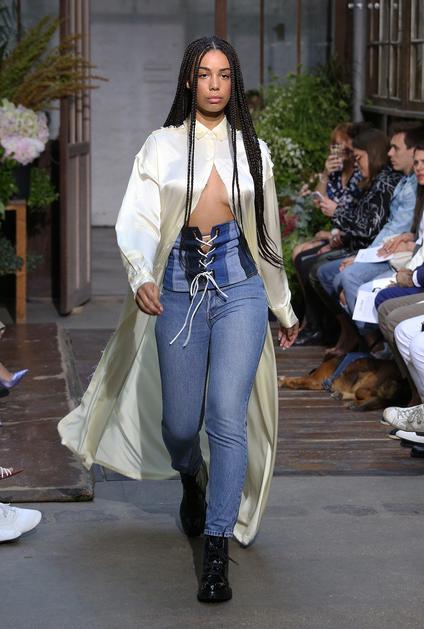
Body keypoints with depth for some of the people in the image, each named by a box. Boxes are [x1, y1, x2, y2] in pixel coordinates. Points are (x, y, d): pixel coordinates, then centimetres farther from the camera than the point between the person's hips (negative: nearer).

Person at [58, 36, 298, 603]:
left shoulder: (252, 149, 9)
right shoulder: (162, 146, 4)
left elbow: (268, 236, 17)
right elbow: (137, 221, -7)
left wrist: (284, 308, 24)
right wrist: (141, 277, -27)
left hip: (239, 286, 0)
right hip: (180, 286, 0)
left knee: (227, 414, -15)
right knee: (179, 423, 6)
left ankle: (216, 555, -12)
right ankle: (193, 482, 44)